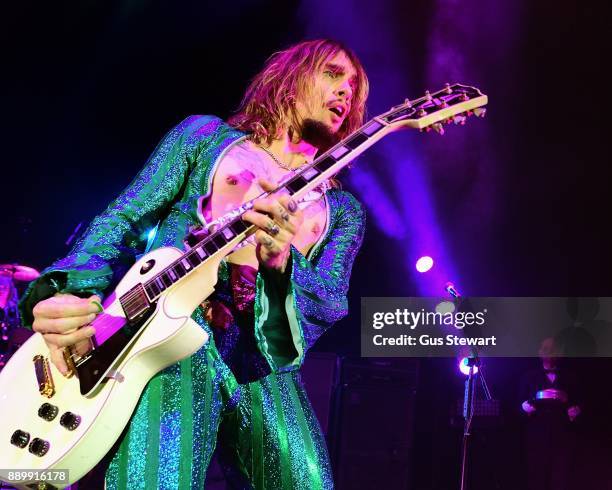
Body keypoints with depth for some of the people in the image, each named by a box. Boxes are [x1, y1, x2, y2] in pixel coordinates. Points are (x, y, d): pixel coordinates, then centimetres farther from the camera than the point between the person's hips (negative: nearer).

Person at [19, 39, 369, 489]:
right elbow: (123, 220, 9)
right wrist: (71, 291, -12)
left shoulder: (344, 211, 20)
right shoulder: (207, 135, 16)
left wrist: (283, 262, -20)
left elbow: (331, 303, 4)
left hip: (264, 365, 4)